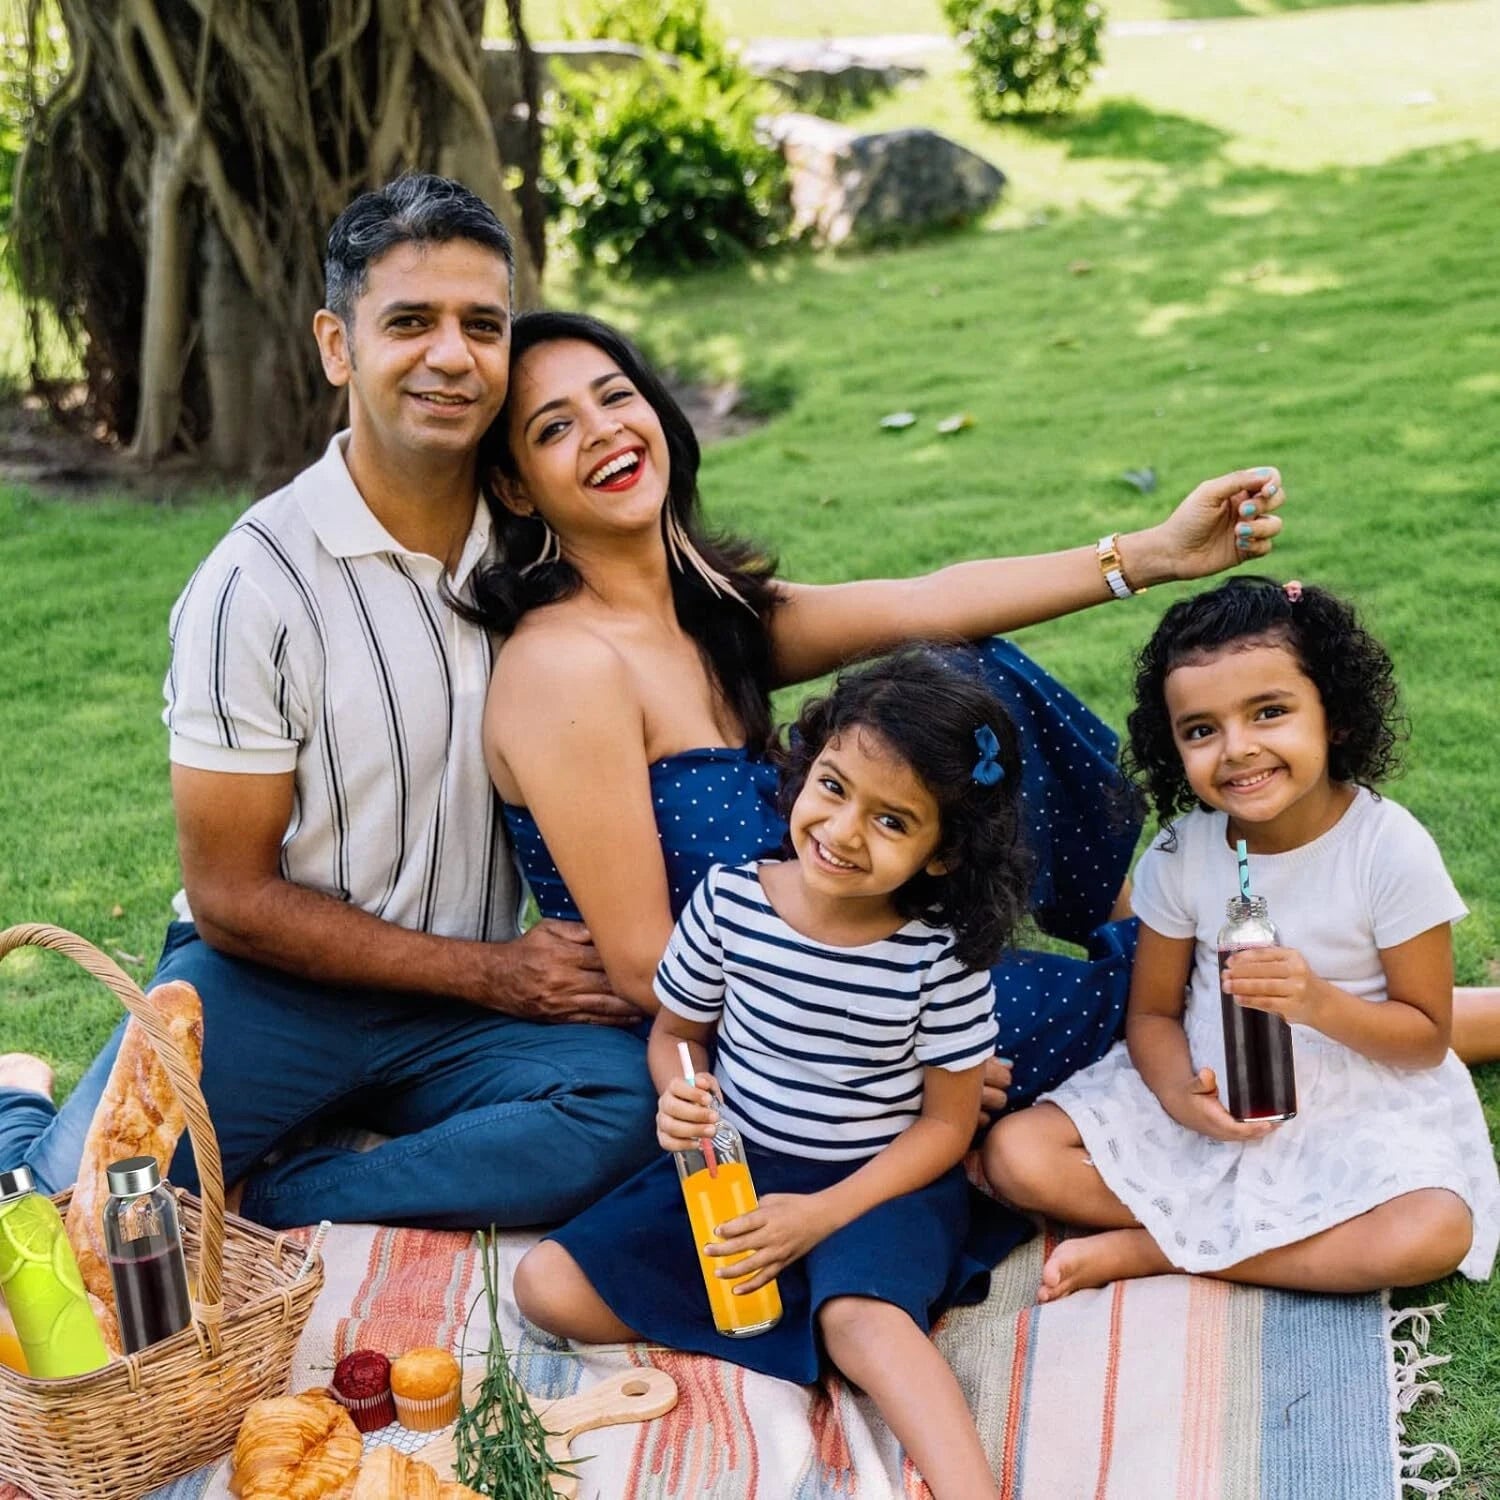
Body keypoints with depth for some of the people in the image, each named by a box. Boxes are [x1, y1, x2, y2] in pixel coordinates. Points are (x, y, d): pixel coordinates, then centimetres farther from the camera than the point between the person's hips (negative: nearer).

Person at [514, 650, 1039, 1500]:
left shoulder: (943, 954, -18)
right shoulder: (729, 900, -11)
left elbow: (948, 1122, -8)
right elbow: (675, 1032, 7)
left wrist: (821, 1215, -18)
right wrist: (681, 1099, -17)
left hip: (883, 1182, -4)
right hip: (735, 1167, 5)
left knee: (865, 1315, -36)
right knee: (549, 1286, -11)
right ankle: (810, 1303, -12)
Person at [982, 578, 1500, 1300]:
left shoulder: (1390, 848, -15)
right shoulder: (1182, 851, -6)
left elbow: (1426, 1036, -8)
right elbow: (1153, 1011, 2)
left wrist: (1318, 1002, -27)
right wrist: (1179, 1093, -20)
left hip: (1356, 1102, -2)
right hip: (1210, 1097, 2)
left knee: (1434, 1234, -33)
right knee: (1015, 1154, -15)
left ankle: (1146, 1250, -19)